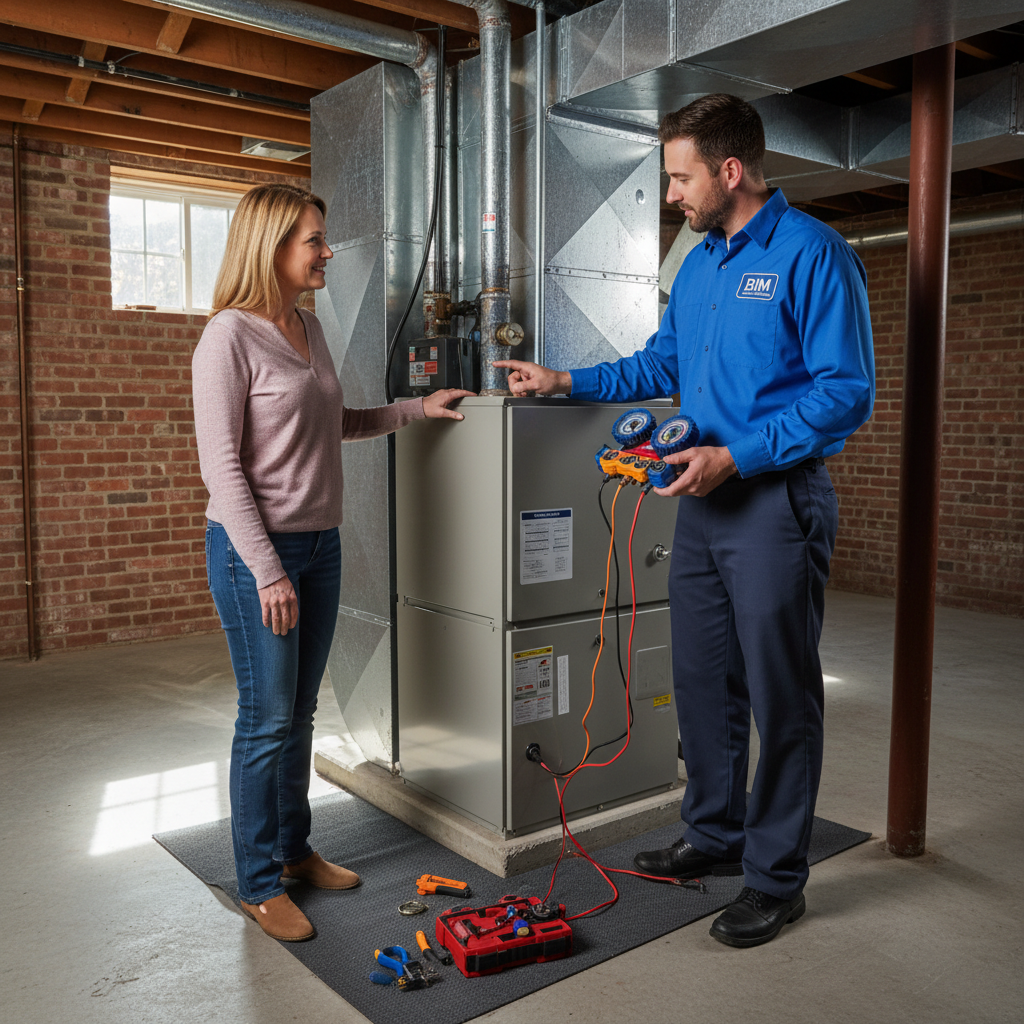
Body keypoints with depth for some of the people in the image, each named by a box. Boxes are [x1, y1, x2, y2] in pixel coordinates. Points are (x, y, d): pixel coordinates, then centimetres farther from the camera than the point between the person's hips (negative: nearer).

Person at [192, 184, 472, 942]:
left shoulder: (308, 327, 12)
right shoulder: (230, 336, -12)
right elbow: (221, 465, -15)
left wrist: (415, 410, 15)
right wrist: (267, 569, -18)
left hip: (320, 543, 8)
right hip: (256, 547, -7)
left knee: (300, 714, 16)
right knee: (268, 720, 0)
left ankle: (295, 849, 32)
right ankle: (259, 884, 16)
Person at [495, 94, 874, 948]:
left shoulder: (812, 253, -12)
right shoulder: (700, 264, 13)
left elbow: (847, 391, -17)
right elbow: (661, 366, 22)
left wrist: (736, 456, -21)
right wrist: (563, 382, 15)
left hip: (777, 502, -8)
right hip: (705, 501, 8)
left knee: (780, 696, 3)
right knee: (704, 682, 16)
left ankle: (777, 876, 20)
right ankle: (715, 836, 34)